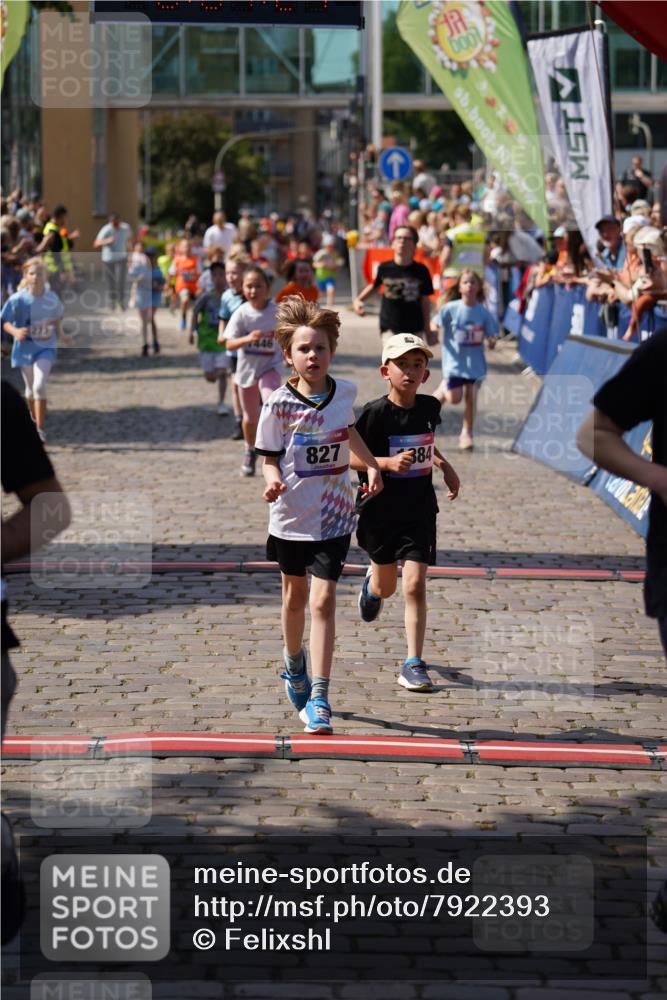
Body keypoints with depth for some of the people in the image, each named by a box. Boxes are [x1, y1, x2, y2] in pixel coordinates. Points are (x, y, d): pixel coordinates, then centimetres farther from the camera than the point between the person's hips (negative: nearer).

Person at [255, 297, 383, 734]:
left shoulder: (345, 392, -3)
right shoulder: (279, 403, -13)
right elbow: (269, 457, -6)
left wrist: (372, 465, 11)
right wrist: (273, 481, -27)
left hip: (334, 516, 0)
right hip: (292, 516, 0)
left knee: (323, 601, -10)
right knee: (295, 597, 17)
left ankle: (319, 699, -11)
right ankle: (295, 668, 45)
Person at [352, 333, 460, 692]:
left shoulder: (429, 407, 0)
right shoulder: (376, 412, -15)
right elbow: (349, 456, -14)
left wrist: (445, 467, 9)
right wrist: (388, 463, -26)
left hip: (419, 510, 2)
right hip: (381, 511, -2)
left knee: (414, 585, -10)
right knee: (386, 588, 17)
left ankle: (413, 664, -6)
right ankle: (373, 583, 56)